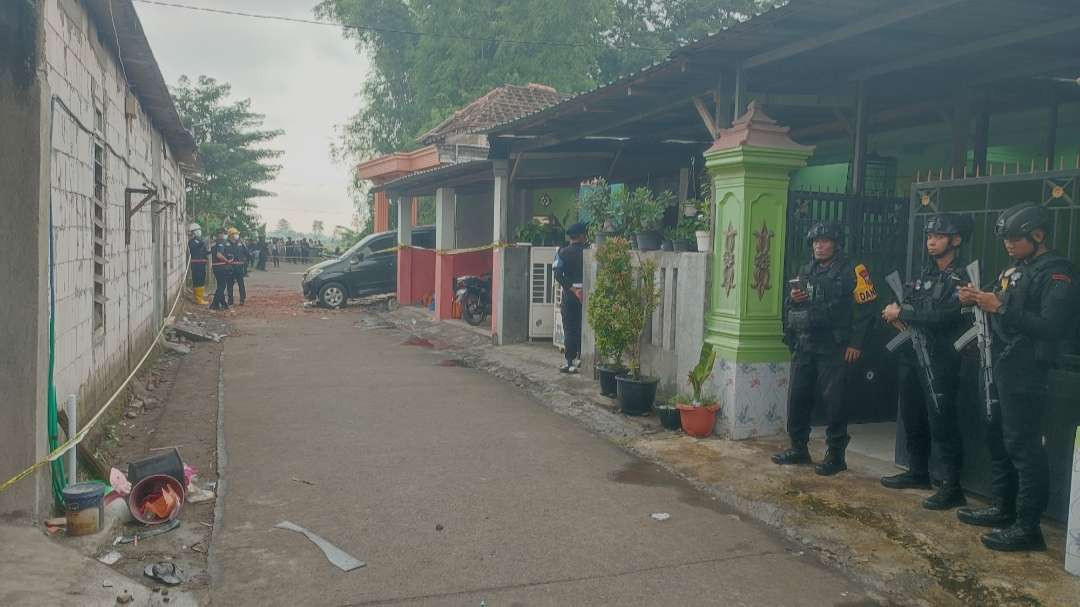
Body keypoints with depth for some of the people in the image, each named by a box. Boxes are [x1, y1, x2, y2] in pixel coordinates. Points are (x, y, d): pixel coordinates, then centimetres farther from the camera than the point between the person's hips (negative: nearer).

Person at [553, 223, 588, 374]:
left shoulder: (563, 252, -2)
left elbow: (558, 275, -12)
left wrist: (573, 290, -12)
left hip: (570, 294, -1)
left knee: (570, 329, 2)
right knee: (583, 327, 13)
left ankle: (570, 363, -1)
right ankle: (581, 359, 17)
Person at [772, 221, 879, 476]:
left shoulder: (851, 271, -3)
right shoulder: (805, 271, 17)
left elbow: (865, 308, -10)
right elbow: (789, 309, 23)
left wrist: (855, 344, -15)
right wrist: (793, 299, -1)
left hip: (833, 348, -6)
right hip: (804, 346, 6)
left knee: (833, 400, -2)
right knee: (797, 397, 9)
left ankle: (836, 455, 8)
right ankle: (798, 449, 22)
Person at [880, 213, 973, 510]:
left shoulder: (961, 278, -10)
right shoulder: (925, 274, 16)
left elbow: (942, 315, -22)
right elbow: (903, 302, 19)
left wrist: (902, 313, -13)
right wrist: (894, 311, -5)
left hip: (939, 360, -8)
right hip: (912, 354, 8)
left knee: (941, 423, -8)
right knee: (912, 418, 15)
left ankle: (952, 487, -3)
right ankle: (918, 472, 29)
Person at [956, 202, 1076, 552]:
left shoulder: (1055, 272, -10)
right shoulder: (1014, 270, 16)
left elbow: (1053, 326, -21)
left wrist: (1000, 308, -24)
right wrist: (976, 300, 1)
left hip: (1026, 375, -9)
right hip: (1001, 369, 9)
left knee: (1023, 447, -7)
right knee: (997, 441, 15)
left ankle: (1028, 527, -2)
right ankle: (1003, 509, 27)